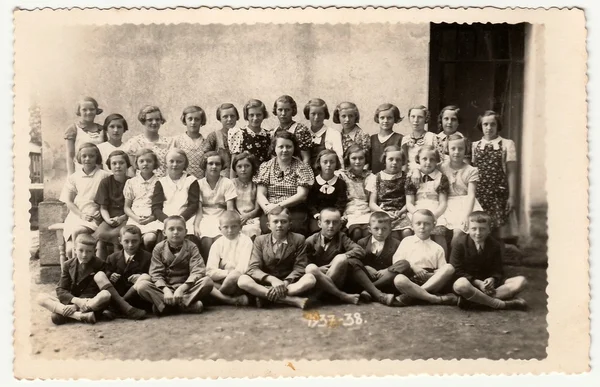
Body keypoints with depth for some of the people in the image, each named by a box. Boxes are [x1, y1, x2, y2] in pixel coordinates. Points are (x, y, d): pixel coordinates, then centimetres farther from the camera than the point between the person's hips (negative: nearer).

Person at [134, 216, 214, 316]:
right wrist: (166, 290, -26)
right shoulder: (159, 248, 2)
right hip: (164, 287, 1)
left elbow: (198, 271, -13)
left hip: (186, 286, -1)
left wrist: (181, 288, -27)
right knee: (140, 285, -26)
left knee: (207, 281, -28)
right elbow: (156, 273, -7)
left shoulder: (191, 247, -1)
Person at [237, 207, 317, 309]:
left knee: (310, 278, -30)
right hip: (266, 282, 1)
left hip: (290, 282, -1)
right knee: (242, 280, -27)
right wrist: (272, 279, -26)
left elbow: (299, 267, -6)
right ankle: (292, 300, -34)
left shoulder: (298, 239, -1)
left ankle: (266, 295, -30)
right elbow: (253, 268, -8)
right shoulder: (260, 240, 1)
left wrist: (285, 282, -25)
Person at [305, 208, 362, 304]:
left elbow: (360, 251, -9)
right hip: (318, 279, 0)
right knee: (311, 268, -33)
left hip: (336, 280, 0)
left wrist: (343, 257, -21)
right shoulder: (311, 241, 2)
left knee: (341, 259, -27)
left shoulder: (341, 238, 6)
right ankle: (342, 295, -30)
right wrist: (318, 270, -19)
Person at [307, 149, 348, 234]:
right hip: (317, 218, 0)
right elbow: (310, 203, 3)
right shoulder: (313, 182, 9)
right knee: (319, 229, -31)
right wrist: (317, 214, -15)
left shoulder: (341, 183, 11)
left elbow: (341, 204, 3)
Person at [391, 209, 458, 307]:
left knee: (449, 267, -26)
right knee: (398, 279, -36)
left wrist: (431, 275, -11)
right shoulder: (407, 241, 16)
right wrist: (412, 266, -9)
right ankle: (435, 299, -32)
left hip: (433, 282, 2)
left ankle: (411, 296, -31)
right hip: (411, 279, -2)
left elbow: (442, 271, 10)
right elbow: (397, 261, 7)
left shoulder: (437, 248, 19)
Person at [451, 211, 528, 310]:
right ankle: (500, 304, -30)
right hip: (469, 283, -4)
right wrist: (478, 283, -22)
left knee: (521, 281, -18)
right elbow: (457, 271, -10)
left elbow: (498, 271, 5)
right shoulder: (460, 243, -7)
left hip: (488, 283, 5)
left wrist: (492, 279, -21)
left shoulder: (495, 245, 4)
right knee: (460, 284, -41)